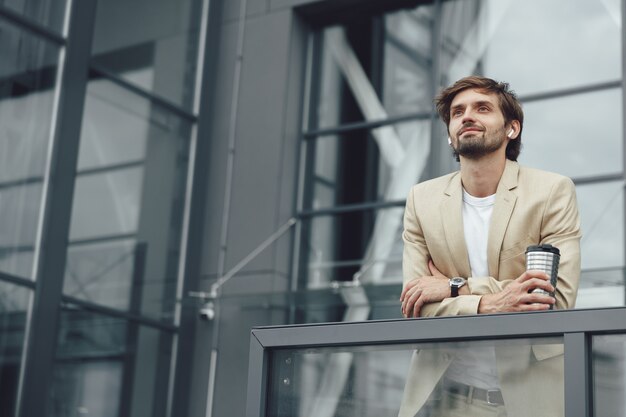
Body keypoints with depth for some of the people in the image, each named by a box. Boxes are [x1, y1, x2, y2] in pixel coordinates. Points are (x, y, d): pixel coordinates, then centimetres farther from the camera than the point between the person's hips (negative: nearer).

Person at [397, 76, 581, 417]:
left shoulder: (553, 191, -4)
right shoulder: (422, 198, 4)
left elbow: (559, 297, -12)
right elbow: (413, 306, -3)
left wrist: (455, 287, -15)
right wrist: (488, 304, -21)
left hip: (527, 390, -2)